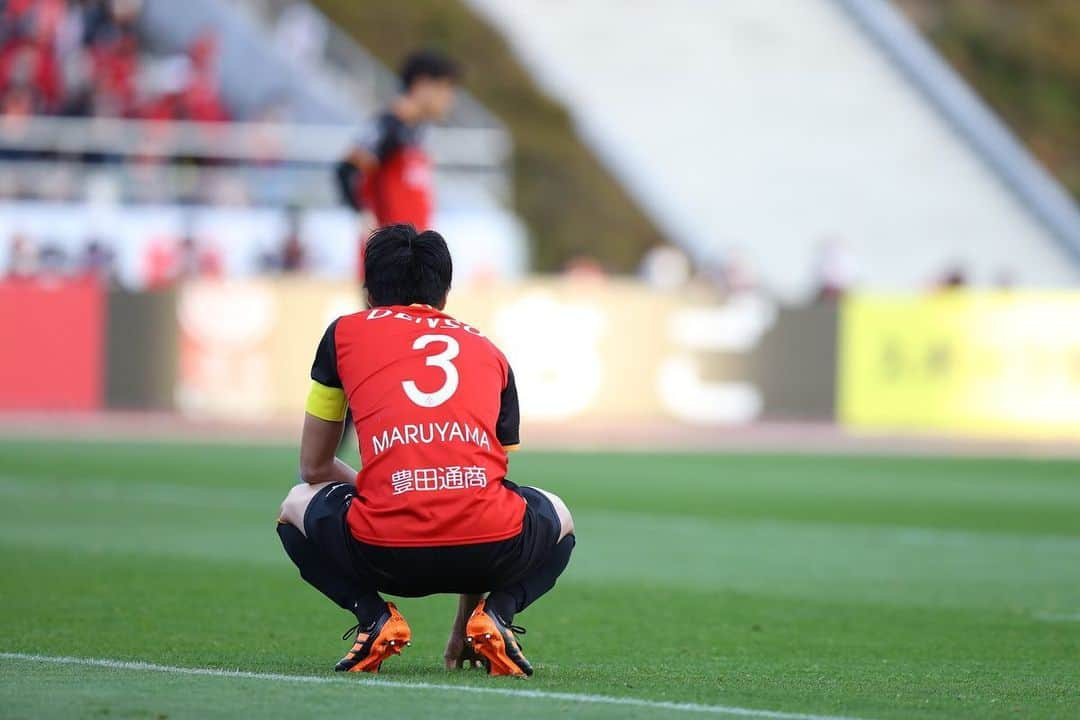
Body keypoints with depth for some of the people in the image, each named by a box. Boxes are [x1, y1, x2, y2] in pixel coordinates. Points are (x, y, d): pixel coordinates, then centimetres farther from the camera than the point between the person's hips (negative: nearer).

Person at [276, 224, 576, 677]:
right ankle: (495, 615, 7)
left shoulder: (345, 333, 20)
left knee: (297, 506, 34)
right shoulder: (488, 350, 26)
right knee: (558, 519, 37)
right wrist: (462, 627, 44)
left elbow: (314, 467, 27)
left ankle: (373, 616, 8)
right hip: (487, 549, 1)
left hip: (385, 554, -1)